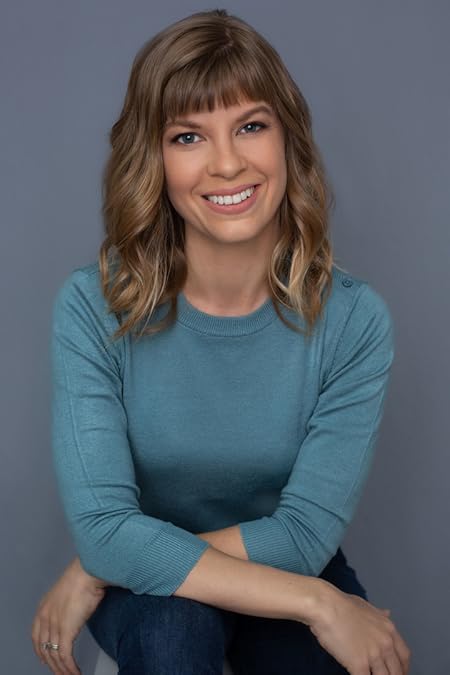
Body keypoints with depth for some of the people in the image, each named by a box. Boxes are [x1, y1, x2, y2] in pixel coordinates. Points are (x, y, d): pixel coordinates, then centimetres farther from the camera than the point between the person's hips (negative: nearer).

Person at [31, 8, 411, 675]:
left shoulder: (354, 320, -17)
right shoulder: (93, 307, -19)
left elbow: (304, 535, -18)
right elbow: (103, 527, -24)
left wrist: (97, 569, -18)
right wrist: (318, 603, -28)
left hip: (287, 569, 1)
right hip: (145, 593, -1)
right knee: (173, 618, -33)